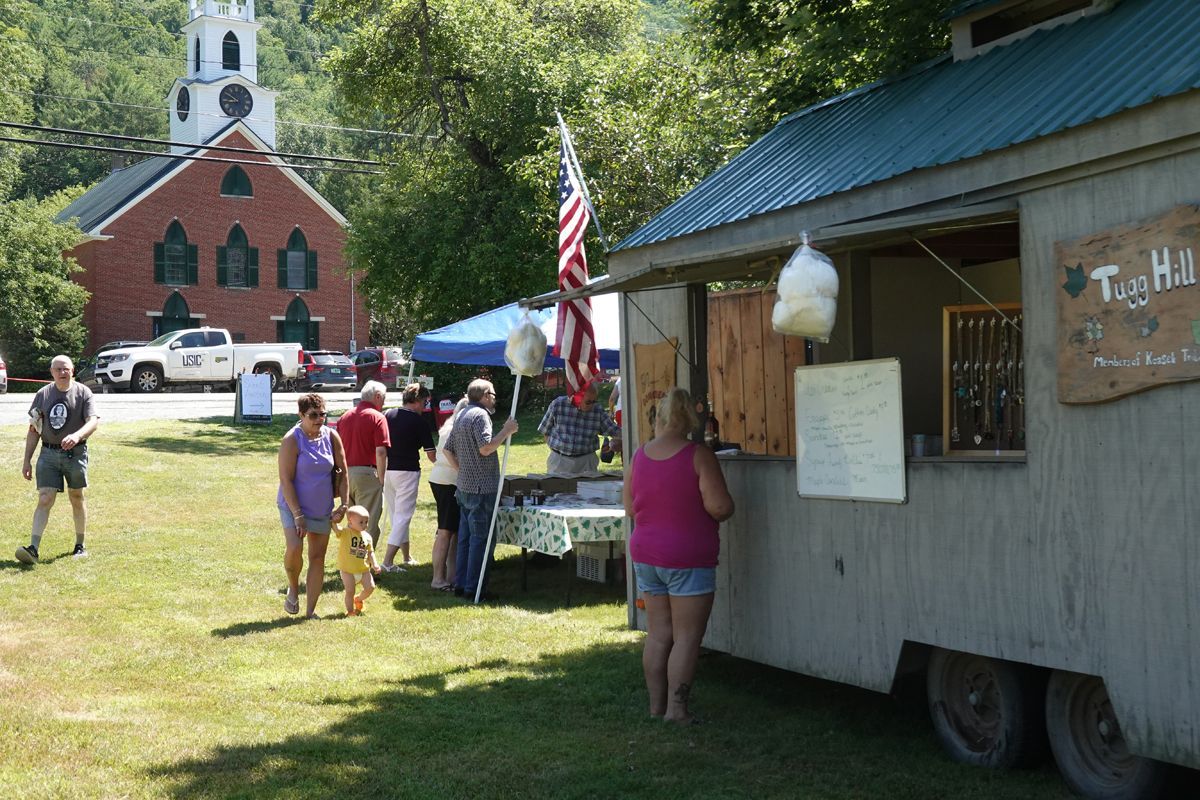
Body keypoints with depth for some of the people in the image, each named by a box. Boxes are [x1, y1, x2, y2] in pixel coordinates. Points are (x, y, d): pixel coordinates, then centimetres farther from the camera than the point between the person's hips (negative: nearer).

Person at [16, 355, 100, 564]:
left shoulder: (83, 393, -3)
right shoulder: (42, 395, 5)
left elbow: (93, 421, -16)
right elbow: (33, 430, 9)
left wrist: (76, 436, -36)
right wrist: (27, 460, 6)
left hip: (75, 453, -1)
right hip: (49, 454, 1)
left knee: (76, 498, 12)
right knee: (45, 500, -9)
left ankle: (80, 545, 26)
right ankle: (33, 548, -17)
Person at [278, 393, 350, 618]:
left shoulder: (331, 436, 0)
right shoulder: (292, 439, -14)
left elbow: (342, 473, 7)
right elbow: (286, 479, -17)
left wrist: (344, 505, -2)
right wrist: (297, 515, -21)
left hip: (322, 508, 5)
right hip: (293, 505, -5)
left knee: (318, 558, 6)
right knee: (294, 548, -24)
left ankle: (310, 611, 14)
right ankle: (293, 588, 6)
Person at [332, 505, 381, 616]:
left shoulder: (367, 536, 3)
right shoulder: (345, 533, -10)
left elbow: (370, 552, 7)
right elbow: (336, 529, -28)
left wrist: (374, 564, -5)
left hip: (364, 569, 4)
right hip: (348, 570, -4)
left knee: (370, 587, -2)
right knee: (350, 591, -6)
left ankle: (359, 599, 28)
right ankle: (350, 611, 16)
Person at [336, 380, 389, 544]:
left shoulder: (345, 417, 12)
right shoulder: (377, 418, -7)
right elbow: (380, 452, -15)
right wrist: (381, 479, -9)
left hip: (345, 474, 6)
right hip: (367, 474, -6)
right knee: (369, 525, -1)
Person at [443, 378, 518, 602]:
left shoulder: (462, 416, 17)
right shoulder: (480, 415, -12)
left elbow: (448, 450, 19)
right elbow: (486, 448, -22)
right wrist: (506, 431, -14)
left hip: (464, 487, 10)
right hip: (481, 487, -10)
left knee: (465, 537, 13)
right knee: (481, 539, -5)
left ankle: (461, 584, 16)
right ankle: (473, 589, -4)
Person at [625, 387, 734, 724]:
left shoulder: (640, 456, 2)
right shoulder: (698, 456, -13)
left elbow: (630, 509, 10)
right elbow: (721, 507, -18)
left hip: (646, 557, 5)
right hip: (688, 558, -5)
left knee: (658, 635, 12)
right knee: (686, 637, 1)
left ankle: (656, 706, 17)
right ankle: (676, 709, 0)